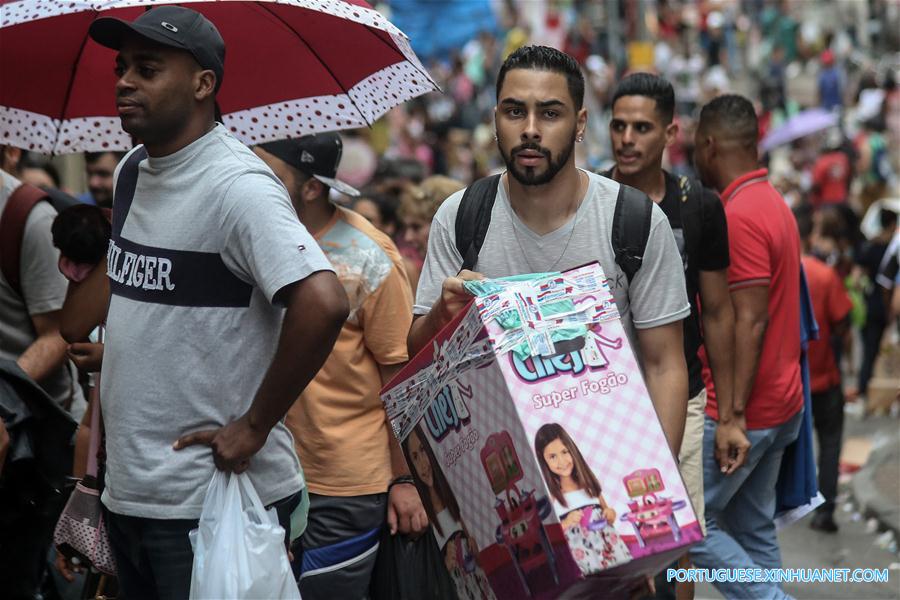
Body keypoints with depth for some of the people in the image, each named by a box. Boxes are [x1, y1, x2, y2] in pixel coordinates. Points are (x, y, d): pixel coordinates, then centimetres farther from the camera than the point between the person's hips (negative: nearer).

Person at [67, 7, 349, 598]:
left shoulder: (235, 184, -18)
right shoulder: (133, 171, 10)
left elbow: (323, 304, -29)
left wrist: (255, 426, -22)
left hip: (209, 503, -9)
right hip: (127, 490, 9)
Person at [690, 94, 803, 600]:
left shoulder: (739, 216, -18)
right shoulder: (774, 204, 13)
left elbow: (751, 320, -23)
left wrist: (733, 413, -23)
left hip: (742, 410, -10)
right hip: (779, 403, 10)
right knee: (753, 531, 13)